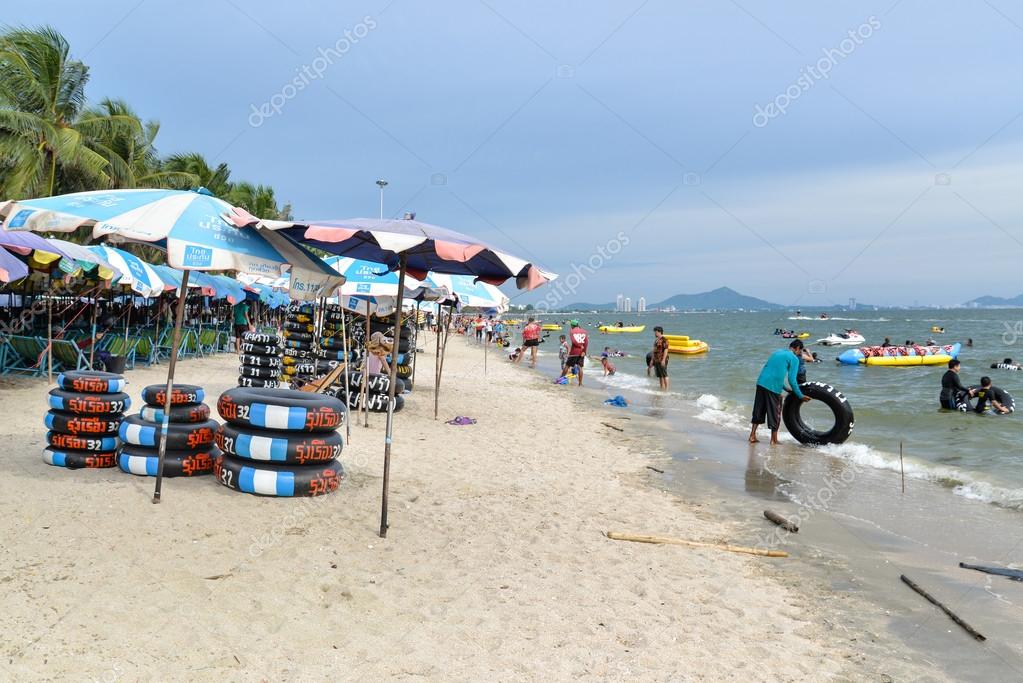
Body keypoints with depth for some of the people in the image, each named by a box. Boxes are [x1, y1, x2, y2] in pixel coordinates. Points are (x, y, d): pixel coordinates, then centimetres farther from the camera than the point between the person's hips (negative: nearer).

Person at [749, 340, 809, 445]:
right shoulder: (794, 359, 0)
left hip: (761, 382, 6)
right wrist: (800, 396, 4)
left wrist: (785, 388, 30)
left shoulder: (778, 352, 22)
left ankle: (752, 436, 20)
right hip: (773, 387, -6)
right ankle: (774, 440, 15)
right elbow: (792, 380, -6)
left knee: (758, 411, 16)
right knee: (775, 414, 7)